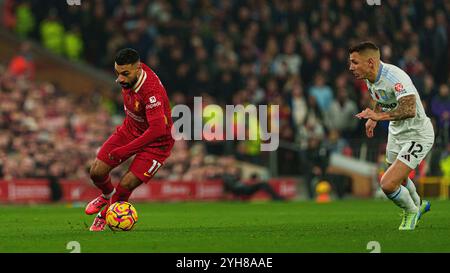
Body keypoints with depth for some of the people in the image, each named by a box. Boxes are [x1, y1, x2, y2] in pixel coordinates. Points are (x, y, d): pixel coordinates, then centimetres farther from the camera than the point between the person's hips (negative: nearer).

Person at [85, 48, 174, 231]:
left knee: (126, 185, -16)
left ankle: (105, 215, 16)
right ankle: (108, 195, 33)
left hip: (156, 141, -7)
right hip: (130, 129, 7)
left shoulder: (151, 91, -38)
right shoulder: (128, 74, -13)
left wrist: (124, 150, -34)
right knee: (97, 172, -3)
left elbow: (157, 130, -41)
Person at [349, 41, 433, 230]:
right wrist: (373, 119, 4)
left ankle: (411, 211, 13)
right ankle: (418, 205, 57)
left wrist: (380, 115, -51)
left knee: (388, 184, -18)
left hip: (417, 135, -9)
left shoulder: (395, 77, -32)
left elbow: (410, 110, -45)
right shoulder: (370, 78, -3)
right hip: (396, 133, 9)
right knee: (397, 179, 27)